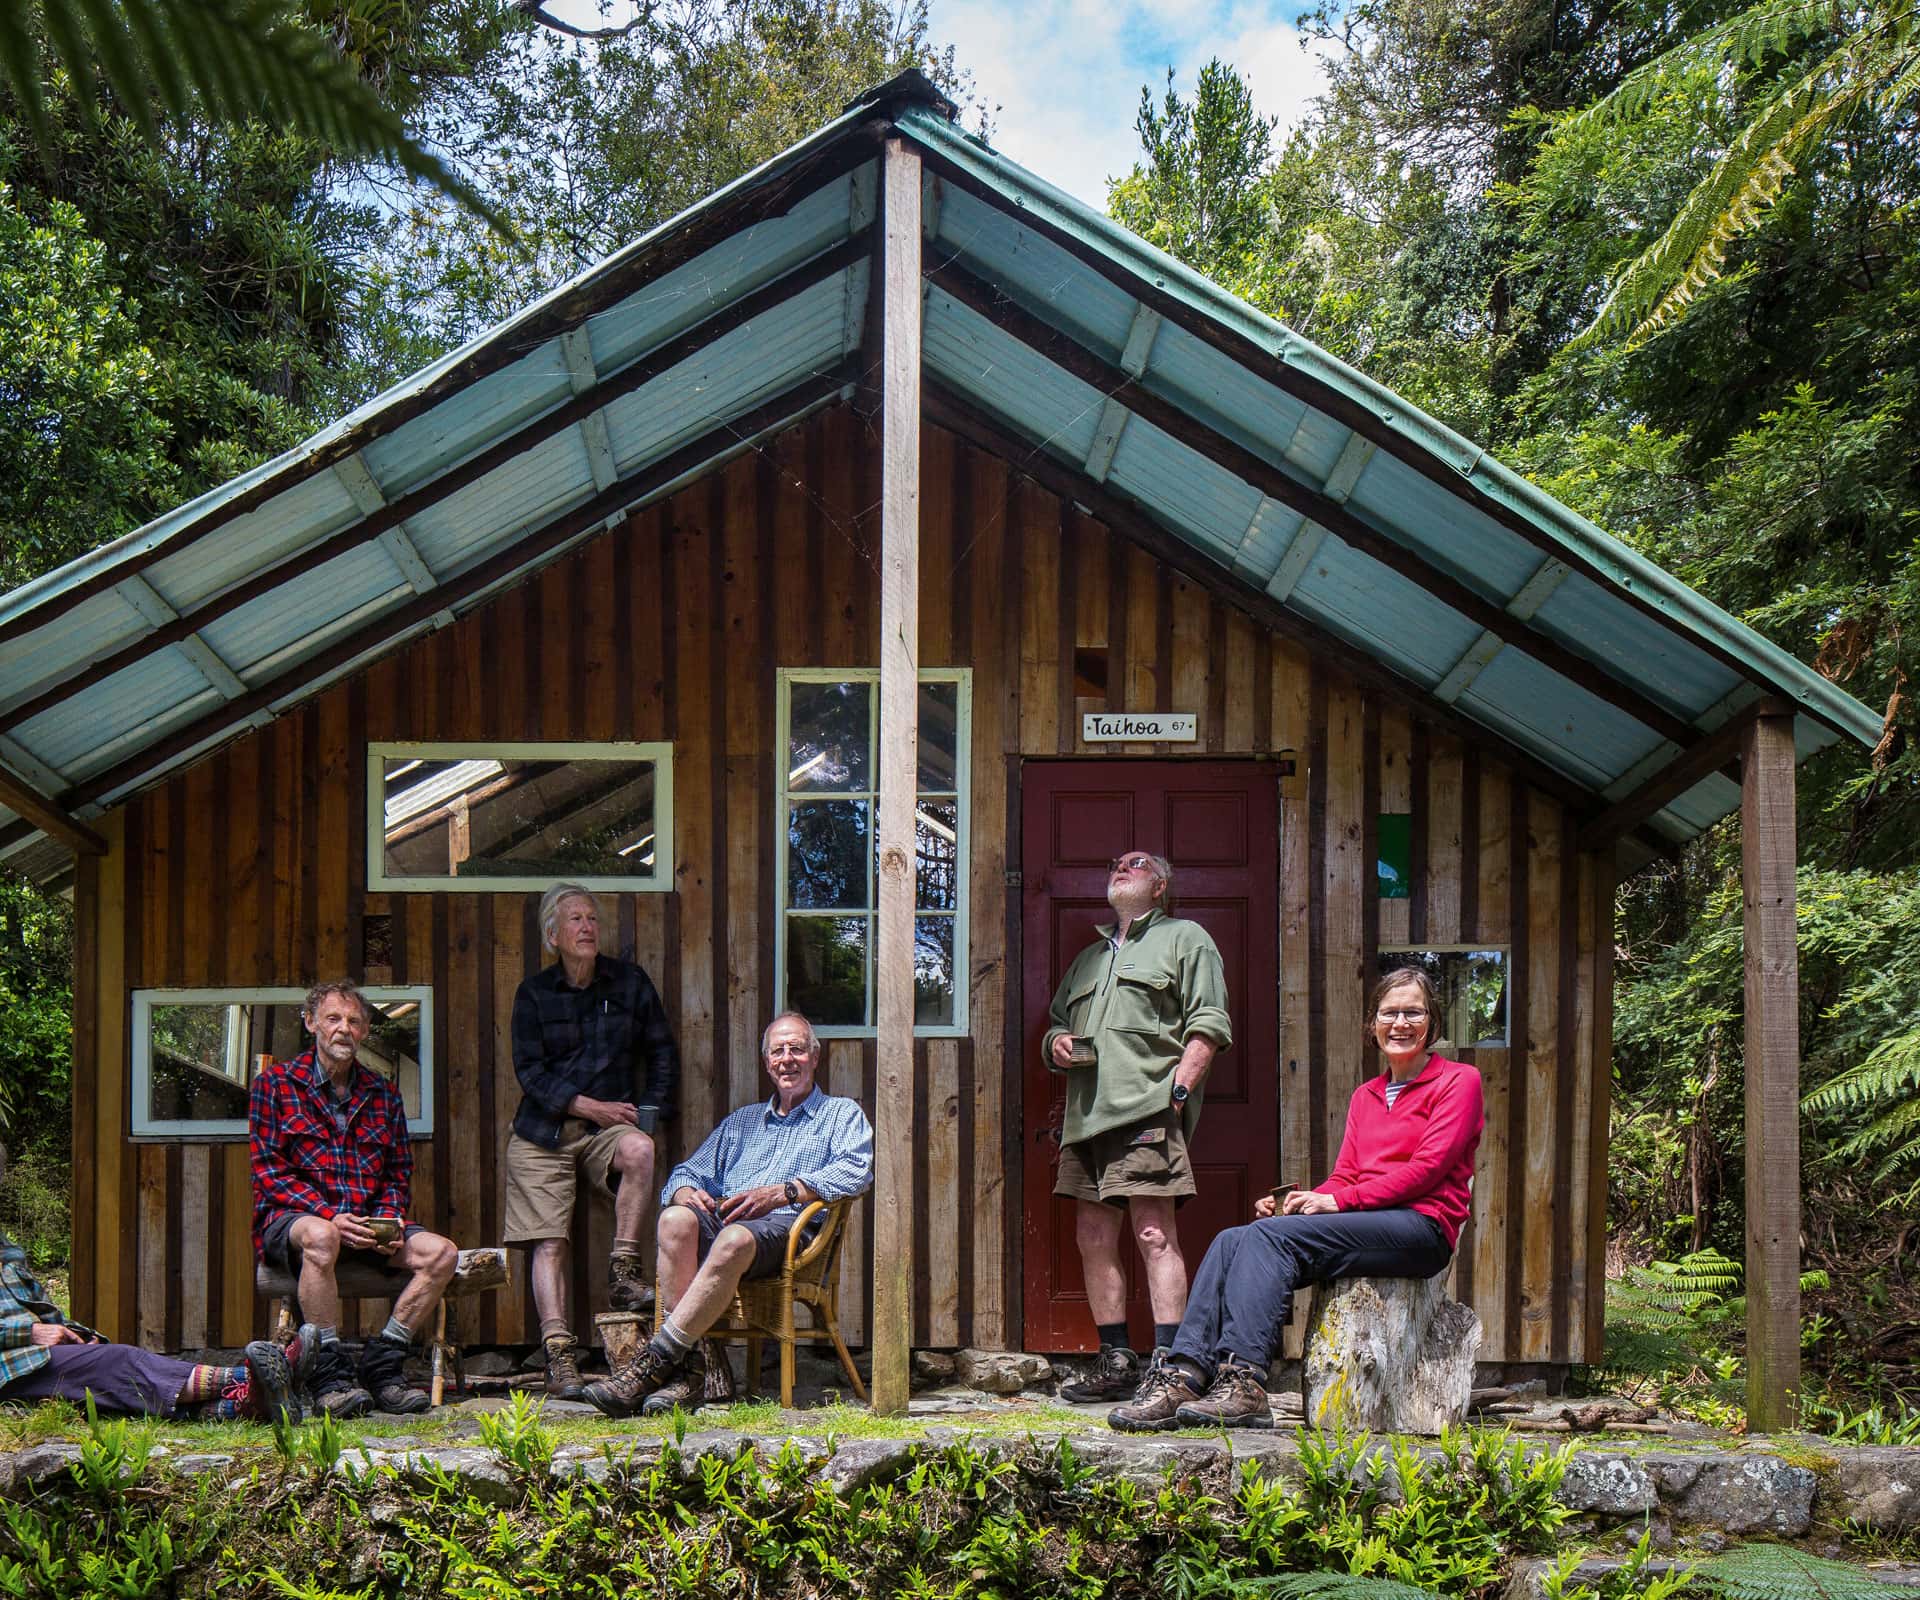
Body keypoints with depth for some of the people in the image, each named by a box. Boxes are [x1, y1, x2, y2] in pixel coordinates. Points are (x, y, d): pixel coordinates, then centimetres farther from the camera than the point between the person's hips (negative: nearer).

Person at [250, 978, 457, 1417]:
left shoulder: (383, 1094, 18)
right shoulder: (275, 1084, 6)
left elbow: (398, 1174, 18)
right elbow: (269, 1171, -3)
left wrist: (388, 1219, -5)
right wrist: (329, 1215, -17)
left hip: (367, 1223, 4)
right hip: (292, 1216, -4)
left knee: (441, 1252, -20)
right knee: (320, 1237, -40)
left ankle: (381, 1365, -15)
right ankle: (329, 1374, -33)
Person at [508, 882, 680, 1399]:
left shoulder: (630, 982, 9)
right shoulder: (534, 994, 6)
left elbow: (663, 1054, 13)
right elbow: (529, 1072, -1)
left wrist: (649, 1113, 0)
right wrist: (590, 1106, -12)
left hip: (610, 1124, 0)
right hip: (544, 1131, 0)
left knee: (639, 1150, -34)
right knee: (549, 1242, -12)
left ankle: (623, 1273, -22)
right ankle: (559, 1356, -15)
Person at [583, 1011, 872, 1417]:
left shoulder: (842, 1114, 21)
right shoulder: (741, 1120, 35)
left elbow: (856, 1170, 0)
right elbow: (687, 1172, 29)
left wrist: (780, 1192, -12)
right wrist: (688, 1191, 2)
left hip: (785, 1226, -4)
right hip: (723, 1215, 4)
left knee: (735, 1239, -40)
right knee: (676, 1219, -33)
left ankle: (656, 1361, -38)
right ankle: (701, 1361, -36)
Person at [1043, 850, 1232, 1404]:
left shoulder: (1184, 939, 10)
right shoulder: (1089, 958, 29)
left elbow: (1208, 1026, -1)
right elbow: (1057, 1024, 34)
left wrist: (1177, 1089, -13)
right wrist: (1056, 1043, 9)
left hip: (1147, 1110, -7)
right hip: (1087, 1118, 7)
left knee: (1154, 1235, -13)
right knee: (1094, 1238, 4)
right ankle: (1116, 1362, 10)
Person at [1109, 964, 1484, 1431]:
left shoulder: (1458, 1081, 5)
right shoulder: (1365, 1096, 26)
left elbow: (1428, 1167, -7)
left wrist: (1339, 1200, -14)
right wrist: (1305, 1201, -5)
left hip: (1421, 1227, -6)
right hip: (1368, 1226, 6)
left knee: (1273, 1235, -29)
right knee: (1233, 1241, -20)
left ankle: (1243, 1384, -39)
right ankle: (1182, 1376, -33)